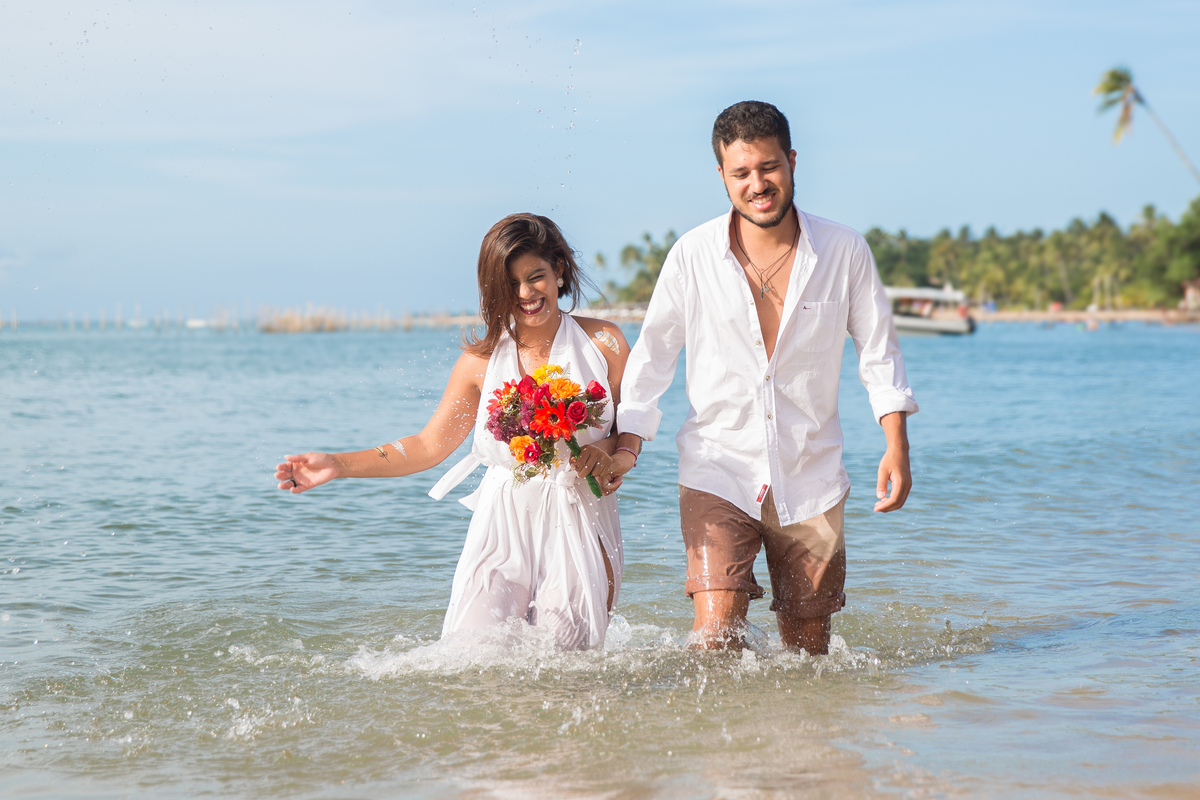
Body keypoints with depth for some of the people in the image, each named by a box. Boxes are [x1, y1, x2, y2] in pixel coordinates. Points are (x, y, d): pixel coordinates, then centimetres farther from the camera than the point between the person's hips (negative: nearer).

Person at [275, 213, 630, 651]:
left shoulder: (603, 342, 2)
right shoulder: (483, 359, 4)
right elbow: (430, 445, 7)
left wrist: (607, 455, -17)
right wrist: (337, 465, -1)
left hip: (580, 522, -1)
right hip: (504, 521, 1)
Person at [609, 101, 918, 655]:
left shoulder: (844, 252, -2)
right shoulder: (693, 256, -4)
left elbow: (878, 351, 6)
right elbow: (653, 354, 6)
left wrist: (896, 447, -3)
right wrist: (627, 444, -3)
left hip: (811, 478, 1)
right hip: (717, 469, -1)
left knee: (808, 647, 9)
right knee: (716, 635, -15)